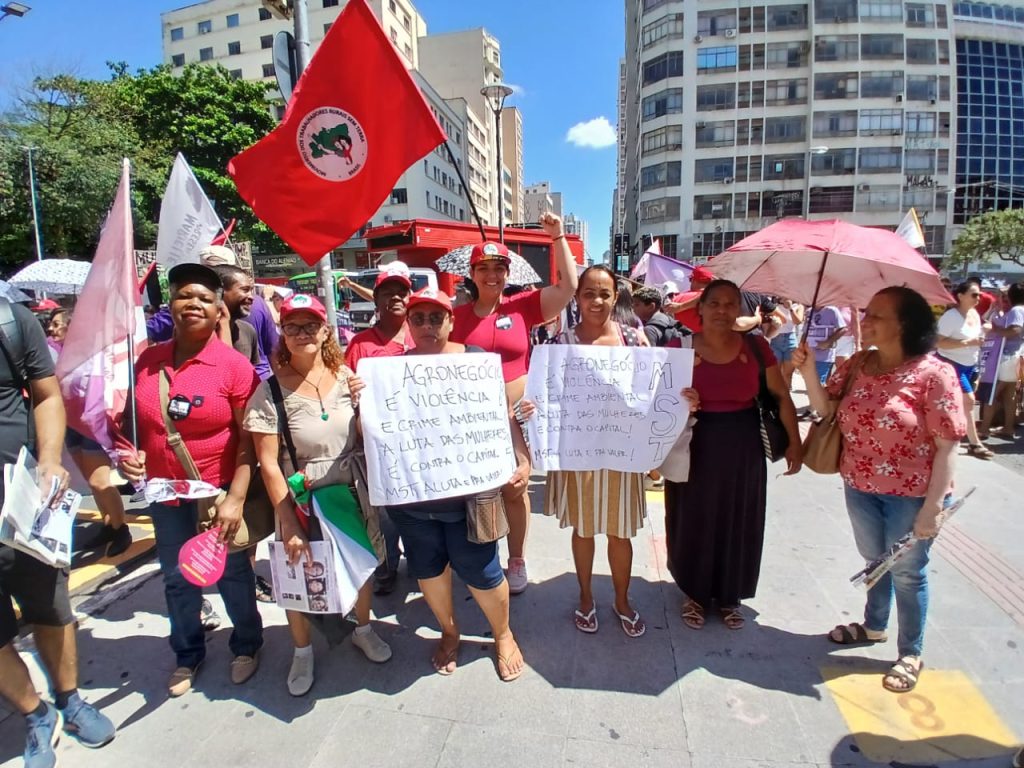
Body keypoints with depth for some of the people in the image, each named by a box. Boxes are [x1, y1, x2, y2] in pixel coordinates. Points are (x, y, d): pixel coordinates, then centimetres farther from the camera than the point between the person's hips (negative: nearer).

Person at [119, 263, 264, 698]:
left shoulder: (234, 366, -14)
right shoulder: (147, 361, 1)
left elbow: (248, 439, -14)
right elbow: (135, 421, 14)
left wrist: (235, 499, -19)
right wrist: (128, 455, -5)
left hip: (219, 493, -4)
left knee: (232, 575, 13)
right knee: (176, 579, 19)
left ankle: (246, 646, 38)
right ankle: (187, 655, 42)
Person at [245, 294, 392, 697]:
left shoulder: (345, 376, -4)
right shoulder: (271, 390, -12)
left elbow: (366, 436, 3)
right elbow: (268, 463, -12)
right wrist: (288, 522, -13)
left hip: (352, 492, 3)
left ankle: (363, 629, 46)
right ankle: (302, 652, 41)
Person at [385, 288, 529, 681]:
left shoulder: (476, 359, -5)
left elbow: (503, 415, -3)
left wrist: (523, 459, -15)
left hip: (467, 492, -3)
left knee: (480, 571, 8)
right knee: (428, 568, 19)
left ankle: (503, 635, 39)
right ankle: (449, 632, 48)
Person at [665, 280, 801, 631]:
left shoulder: (756, 346, -4)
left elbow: (781, 396, 4)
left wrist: (794, 442, 1)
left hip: (742, 446, 2)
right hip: (695, 447, -1)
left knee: (738, 523, 14)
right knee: (695, 521, 10)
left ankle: (730, 595, 36)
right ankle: (695, 593, 33)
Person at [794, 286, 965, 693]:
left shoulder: (933, 373, -18)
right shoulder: (857, 365, -1)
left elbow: (947, 447, -17)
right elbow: (826, 408, -1)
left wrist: (932, 508, -18)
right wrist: (808, 370, -17)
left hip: (911, 495, -5)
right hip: (860, 488, 5)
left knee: (907, 572, 12)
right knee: (874, 561, 23)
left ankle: (910, 654, 34)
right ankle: (874, 626, 47)